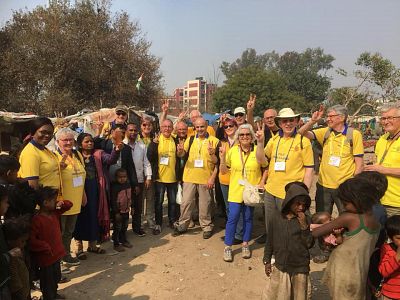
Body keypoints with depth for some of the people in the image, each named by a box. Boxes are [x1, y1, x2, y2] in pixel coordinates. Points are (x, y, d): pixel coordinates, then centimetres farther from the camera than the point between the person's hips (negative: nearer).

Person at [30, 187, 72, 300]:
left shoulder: (55, 213, -1)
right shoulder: (37, 220, -25)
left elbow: (69, 204, 9)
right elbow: (31, 239, -27)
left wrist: (62, 203, -11)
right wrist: (45, 247, -23)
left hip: (57, 254, 8)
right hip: (46, 257, -8)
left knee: (56, 277, 26)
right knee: (47, 280, 10)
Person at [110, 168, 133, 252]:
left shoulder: (128, 184, 1)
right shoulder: (115, 187, -20)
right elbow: (113, 201, -20)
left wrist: (131, 207, 15)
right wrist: (116, 213, -19)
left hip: (126, 210, 7)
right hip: (118, 211, -7)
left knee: (124, 227, 20)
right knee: (117, 228, 5)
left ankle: (123, 240, 36)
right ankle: (116, 244, 17)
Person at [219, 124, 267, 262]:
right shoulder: (232, 151, -2)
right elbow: (223, 171, 1)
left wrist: (262, 182, -5)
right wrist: (222, 157, -13)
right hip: (235, 191, 0)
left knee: (248, 218, 13)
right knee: (232, 218, -1)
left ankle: (245, 244, 30)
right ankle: (228, 247, 13)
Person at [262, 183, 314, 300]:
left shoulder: (306, 220, -9)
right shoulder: (275, 218, -9)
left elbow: (310, 244, -11)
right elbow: (269, 242, 2)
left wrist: (304, 226, -21)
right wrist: (267, 261, 5)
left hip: (300, 269, 0)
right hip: (280, 268, 0)